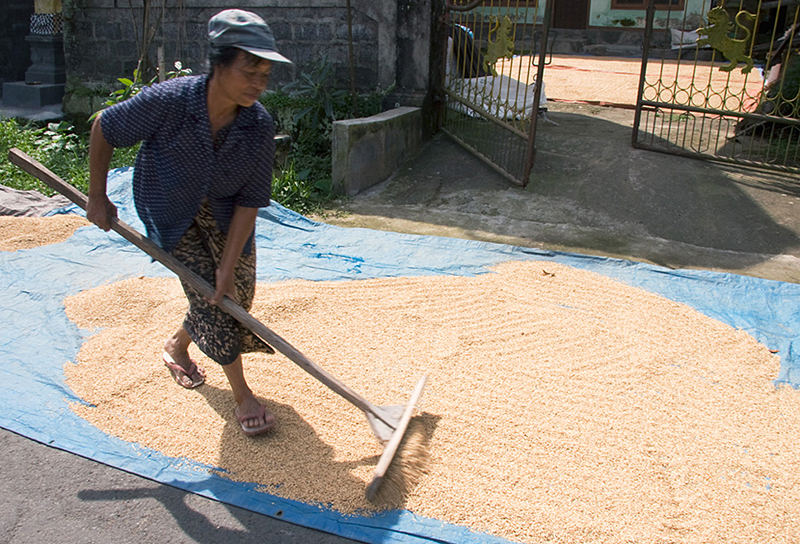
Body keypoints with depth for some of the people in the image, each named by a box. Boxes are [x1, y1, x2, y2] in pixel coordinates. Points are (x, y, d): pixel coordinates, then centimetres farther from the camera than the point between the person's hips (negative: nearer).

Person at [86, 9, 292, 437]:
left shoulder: (259, 127, -24)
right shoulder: (168, 101, -32)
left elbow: (249, 202, -21)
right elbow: (103, 129, -15)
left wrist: (228, 266, -23)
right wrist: (97, 197, -8)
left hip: (223, 213, 4)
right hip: (170, 208, -3)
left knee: (237, 293, 6)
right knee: (207, 293, -13)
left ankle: (177, 346, 37)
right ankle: (242, 394, 0)